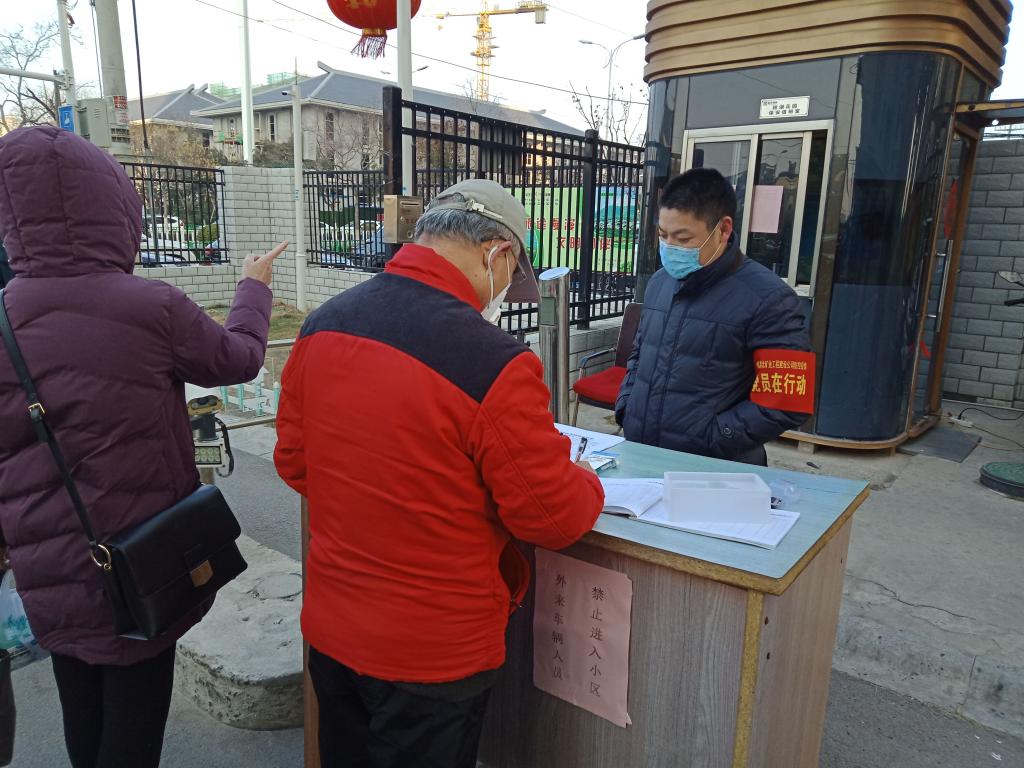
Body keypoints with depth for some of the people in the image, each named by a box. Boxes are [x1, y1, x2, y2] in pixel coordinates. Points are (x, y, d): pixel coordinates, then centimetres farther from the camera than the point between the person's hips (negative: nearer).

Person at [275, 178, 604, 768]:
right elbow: (553, 518, -17)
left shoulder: (322, 324, -5)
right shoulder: (494, 362, -27)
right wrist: (588, 484, 4)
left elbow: (293, 461, 5)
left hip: (329, 629, 6)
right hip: (434, 653, -5)